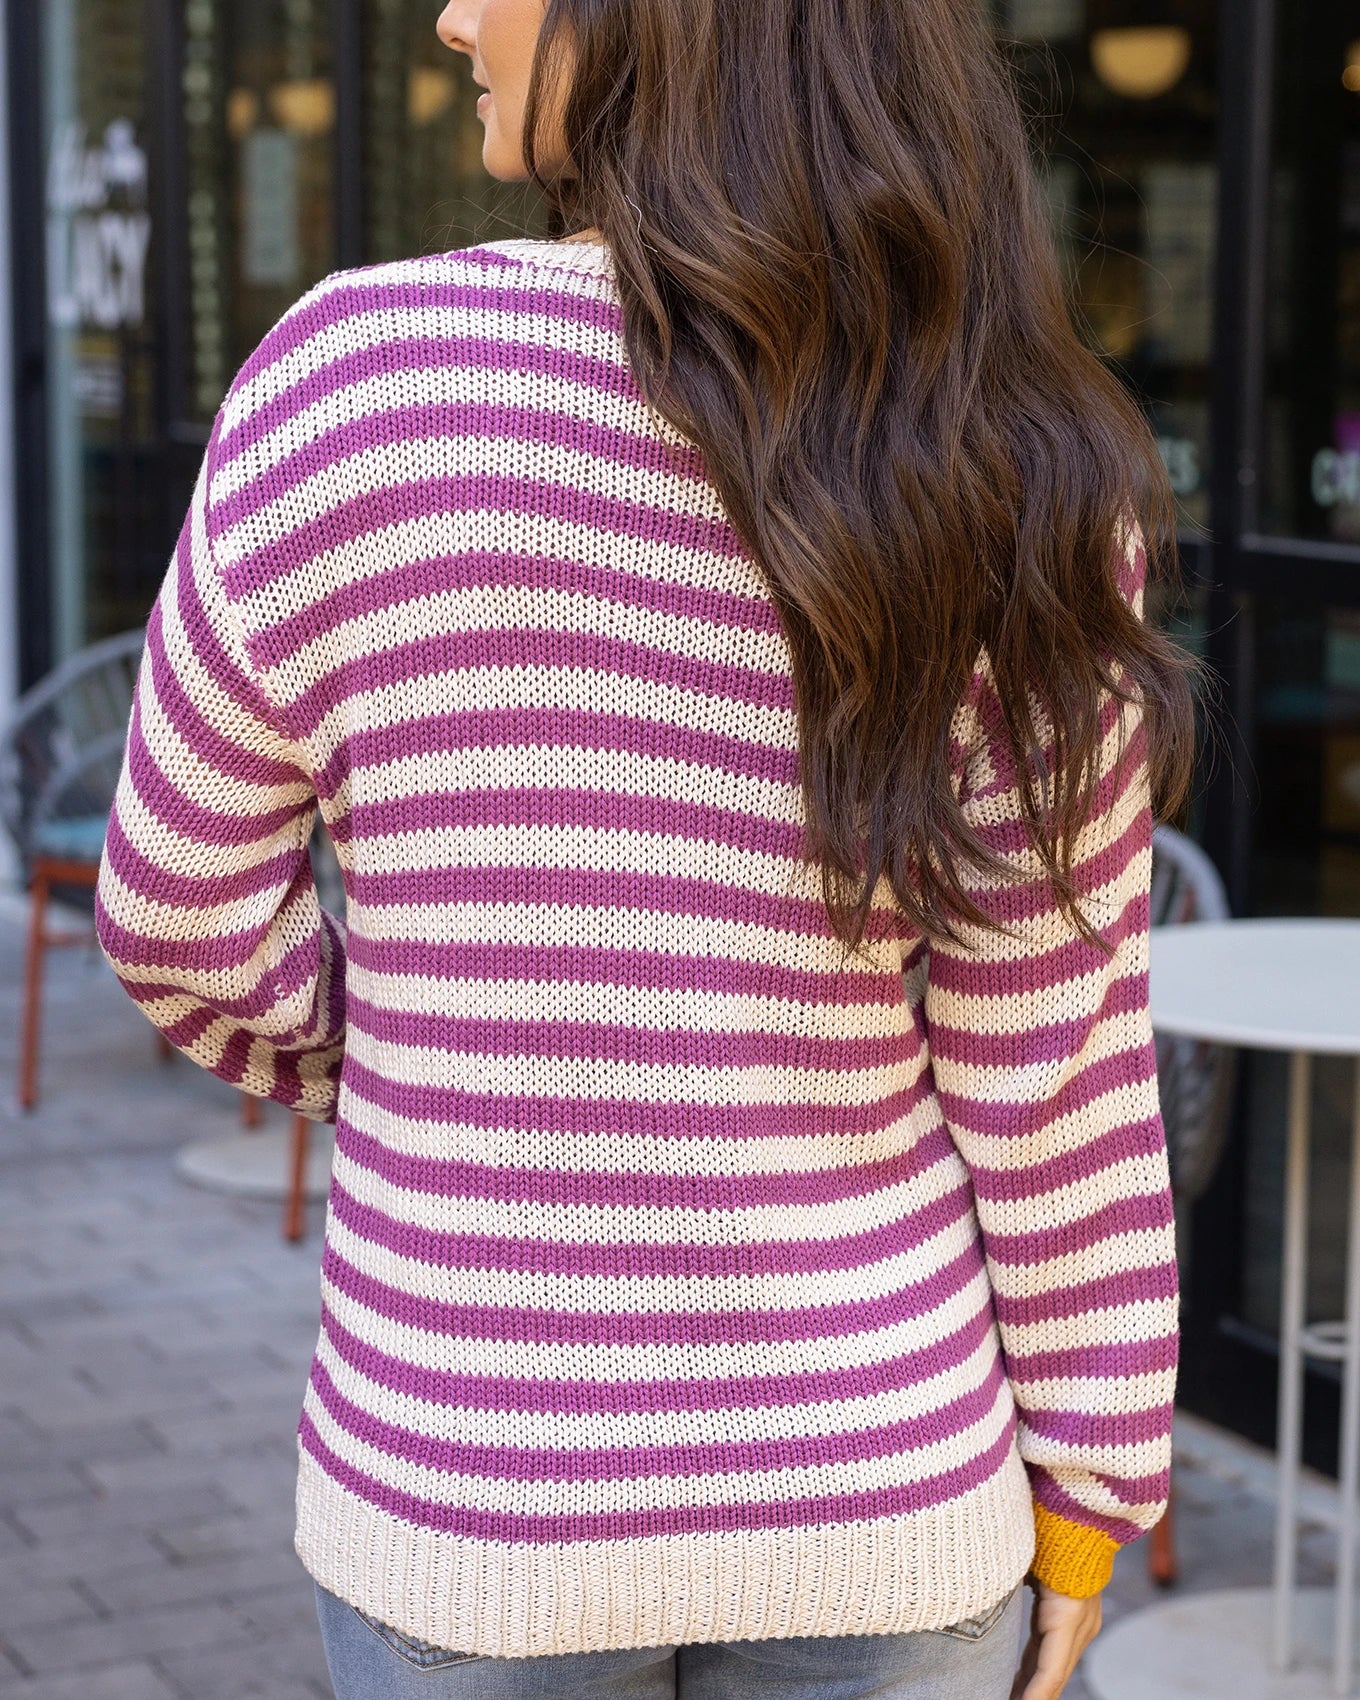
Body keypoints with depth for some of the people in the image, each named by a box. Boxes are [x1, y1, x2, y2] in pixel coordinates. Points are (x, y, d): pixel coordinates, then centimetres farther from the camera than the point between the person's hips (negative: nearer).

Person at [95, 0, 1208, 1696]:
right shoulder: (1014, 488, -14)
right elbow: (1048, 1061, -10)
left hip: (480, 1501, 0)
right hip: (876, 1490, 1)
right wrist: (1083, 1498, 4)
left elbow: (189, 917, -5)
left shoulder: (357, 380, -17)